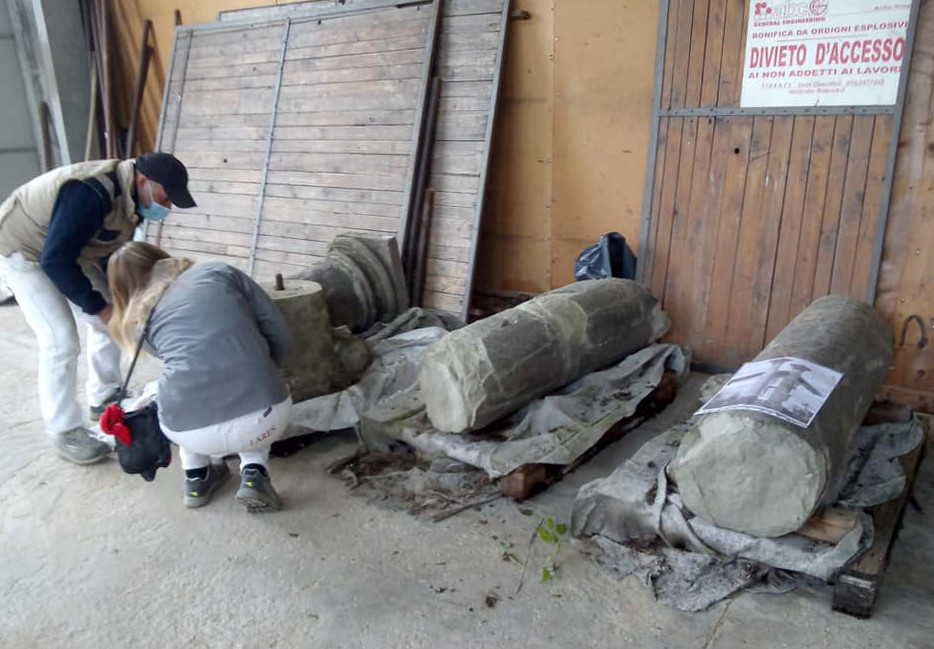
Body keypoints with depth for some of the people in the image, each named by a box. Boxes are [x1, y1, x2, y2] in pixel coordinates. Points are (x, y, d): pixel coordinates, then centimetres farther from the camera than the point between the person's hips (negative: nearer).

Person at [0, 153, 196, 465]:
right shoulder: (90, 193, -37)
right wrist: (98, 306, -26)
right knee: (61, 340, -14)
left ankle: (104, 399, 25)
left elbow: (112, 253, 4)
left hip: (70, 252, 8)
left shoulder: (130, 197, -8)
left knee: (109, 321, 6)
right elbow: (55, 260, -34)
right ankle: (65, 432, 0)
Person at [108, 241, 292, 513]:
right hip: (264, 418, -1)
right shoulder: (218, 271, 15)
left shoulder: (140, 321, 17)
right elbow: (280, 334, 12)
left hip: (191, 433, 1)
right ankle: (254, 475, 17)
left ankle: (197, 478, 32)